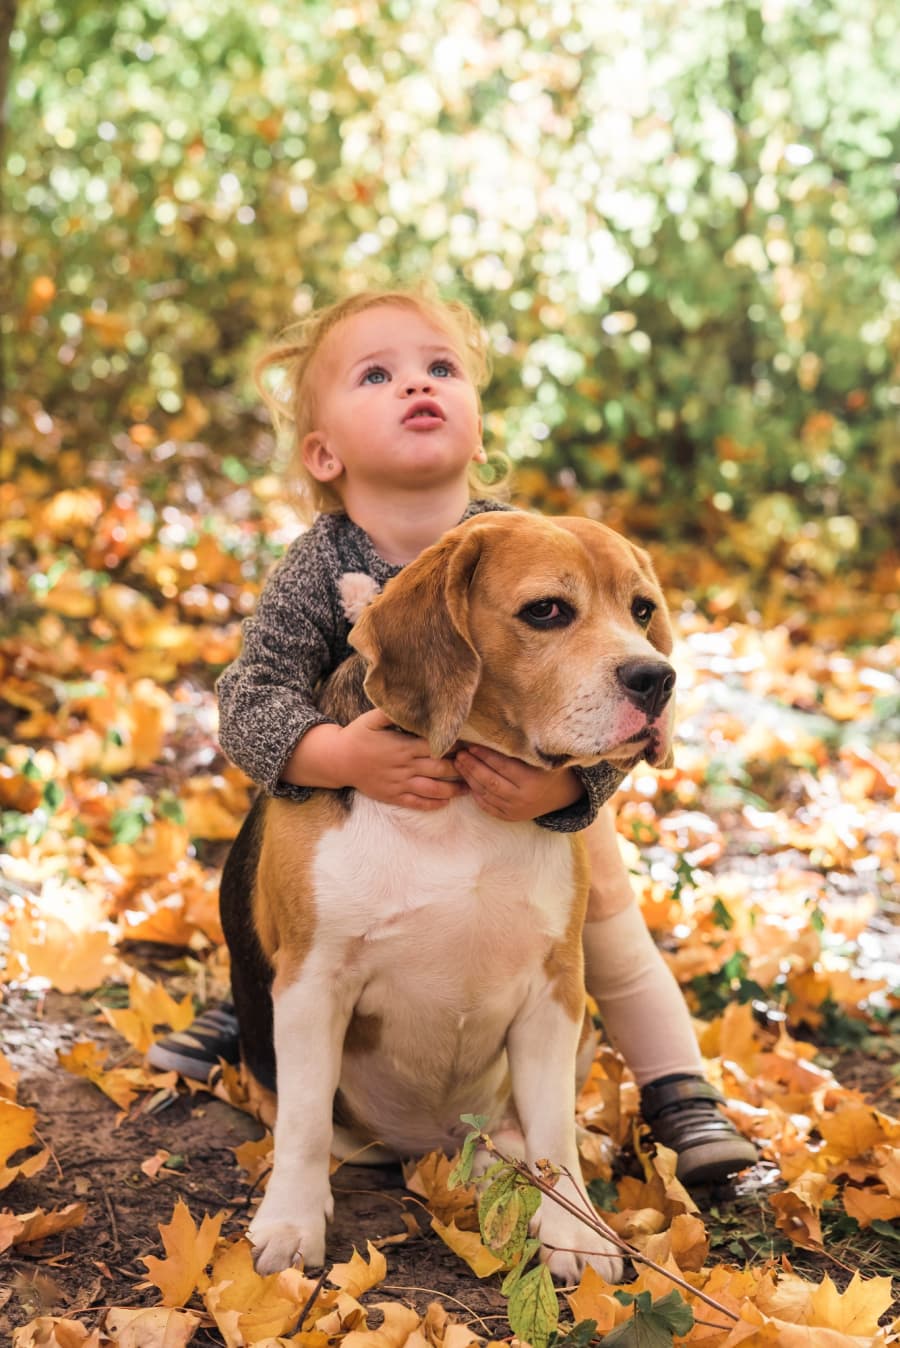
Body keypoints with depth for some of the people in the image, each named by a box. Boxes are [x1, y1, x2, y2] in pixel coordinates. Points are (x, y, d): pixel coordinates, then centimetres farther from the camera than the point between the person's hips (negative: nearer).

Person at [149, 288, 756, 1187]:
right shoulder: (316, 570, -28)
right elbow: (250, 700, -34)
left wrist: (562, 783, -55)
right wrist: (339, 756, -54)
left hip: (544, 807, -1)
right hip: (372, 807, 1)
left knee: (611, 936, 4)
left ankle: (680, 1093, 24)